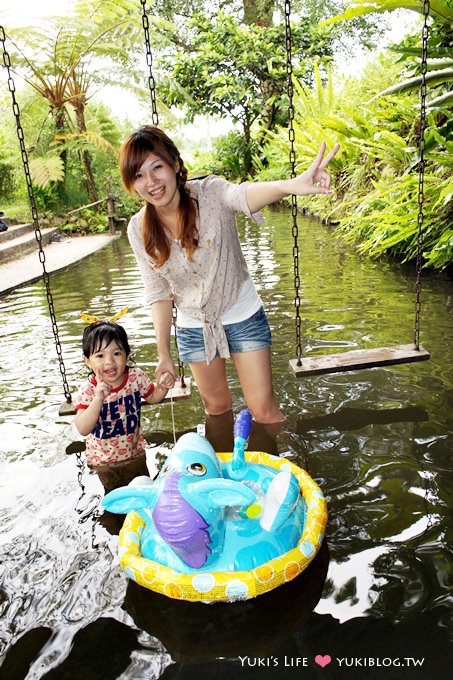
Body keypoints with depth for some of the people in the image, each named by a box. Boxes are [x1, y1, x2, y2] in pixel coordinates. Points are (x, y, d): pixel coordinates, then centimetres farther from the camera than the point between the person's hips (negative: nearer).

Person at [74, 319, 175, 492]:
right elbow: (83, 429, -33)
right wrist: (98, 399, -45)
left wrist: (162, 387, -19)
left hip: (135, 452, 2)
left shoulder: (136, 376, -17)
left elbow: (152, 397, 3)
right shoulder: (88, 390, -25)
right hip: (105, 460, -2)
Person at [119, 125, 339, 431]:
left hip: (242, 316, -3)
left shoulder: (210, 193, -21)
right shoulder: (139, 230, -11)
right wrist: (164, 353, -3)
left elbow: (243, 194, -44)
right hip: (193, 327, 3)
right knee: (216, 406, 21)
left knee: (264, 411, 2)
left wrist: (290, 185, -67)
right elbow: (159, 293, -4)